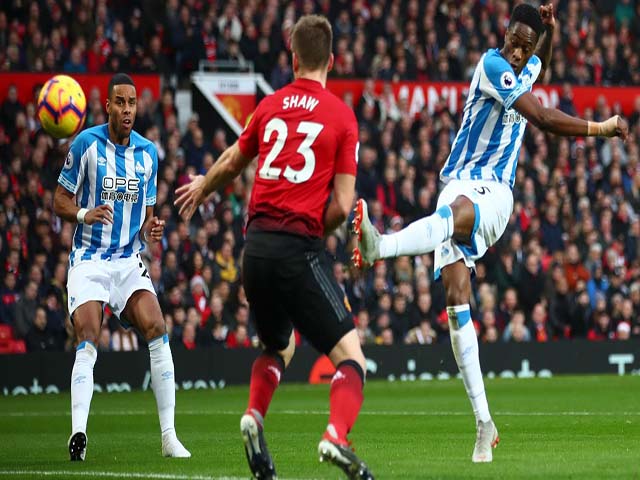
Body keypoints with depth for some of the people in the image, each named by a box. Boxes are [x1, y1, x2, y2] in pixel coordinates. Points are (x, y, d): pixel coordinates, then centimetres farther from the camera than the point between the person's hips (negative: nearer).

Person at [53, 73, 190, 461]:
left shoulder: (148, 153, 8)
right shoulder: (87, 144, -5)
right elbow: (61, 201, -1)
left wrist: (152, 229, -6)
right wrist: (84, 214, -22)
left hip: (130, 259, 3)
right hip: (89, 260, -3)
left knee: (157, 331, -14)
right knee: (88, 340, -21)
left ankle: (169, 436, -11)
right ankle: (78, 434, -26)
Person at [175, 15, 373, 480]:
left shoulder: (270, 105, 11)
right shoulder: (342, 116, -1)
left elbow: (231, 163, 28)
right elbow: (342, 206, -5)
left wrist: (201, 187, 49)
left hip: (257, 245, 5)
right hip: (300, 247, -5)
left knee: (278, 346, 27)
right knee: (349, 354, -5)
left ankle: (254, 416, 2)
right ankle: (336, 436, -30)